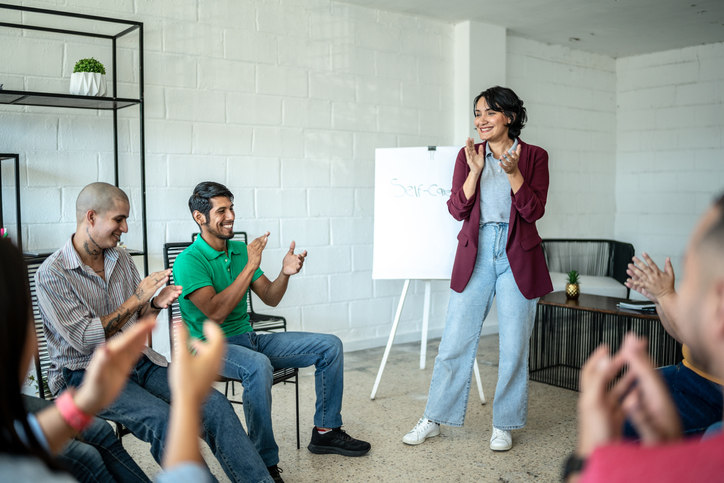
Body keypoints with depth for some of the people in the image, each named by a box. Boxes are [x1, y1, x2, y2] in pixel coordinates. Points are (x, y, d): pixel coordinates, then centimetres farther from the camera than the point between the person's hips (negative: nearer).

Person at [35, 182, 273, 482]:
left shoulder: (121, 258, 10)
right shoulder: (52, 274, -9)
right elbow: (84, 339, -16)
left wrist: (155, 304, -4)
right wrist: (136, 299, -15)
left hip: (138, 360, 6)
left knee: (214, 403, -17)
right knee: (163, 419, -33)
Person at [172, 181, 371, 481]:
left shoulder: (240, 250, 8)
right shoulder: (188, 261, -14)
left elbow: (270, 298, 8)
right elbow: (215, 312, -26)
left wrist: (285, 273, -13)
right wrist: (250, 267, -26)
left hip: (248, 338, 8)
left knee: (330, 346, -1)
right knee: (258, 366, -41)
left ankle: (325, 431, 9)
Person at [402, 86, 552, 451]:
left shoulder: (534, 157, 3)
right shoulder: (468, 156, 7)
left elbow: (534, 211, -6)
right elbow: (457, 209, -1)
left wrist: (513, 172, -17)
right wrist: (476, 170, -13)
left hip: (518, 257, -1)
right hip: (476, 253, 1)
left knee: (514, 345, 5)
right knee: (455, 339, 3)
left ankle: (503, 425, 22)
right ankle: (434, 419, 17)